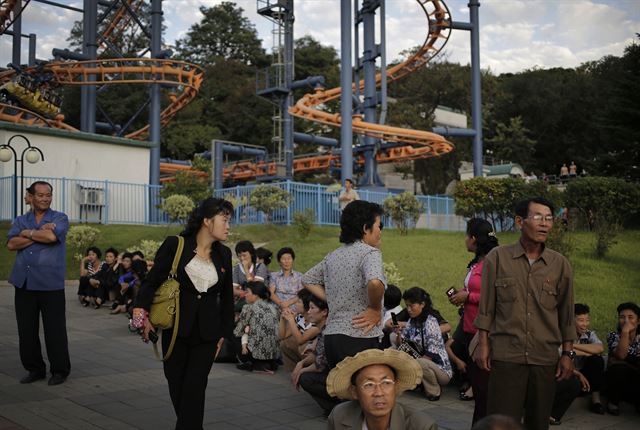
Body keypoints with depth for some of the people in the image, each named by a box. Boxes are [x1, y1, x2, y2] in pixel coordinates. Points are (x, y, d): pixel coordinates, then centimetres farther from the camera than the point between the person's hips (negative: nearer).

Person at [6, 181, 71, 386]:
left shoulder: (60, 219, 3)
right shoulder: (20, 220, 13)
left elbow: (52, 236, -18)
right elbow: (11, 244, -4)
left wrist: (27, 233, -3)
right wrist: (39, 233, -10)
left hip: (51, 284, -4)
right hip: (24, 283, 4)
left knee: (55, 329, -1)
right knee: (26, 330, 9)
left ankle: (59, 370, 11)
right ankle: (35, 369, 21)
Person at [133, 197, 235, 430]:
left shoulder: (224, 254, 6)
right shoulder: (175, 245, -5)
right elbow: (152, 281, -5)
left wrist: (225, 332, 11)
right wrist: (141, 313, -18)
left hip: (207, 332, 1)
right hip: (176, 327, -1)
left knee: (194, 387, -3)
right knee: (176, 383, 10)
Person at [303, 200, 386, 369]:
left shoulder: (333, 256, 14)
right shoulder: (370, 252, -9)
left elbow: (307, 280, 26)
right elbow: (375, 282, -29)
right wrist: (376, 309, -12)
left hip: (331, 335, 8)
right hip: (361, 338, -8)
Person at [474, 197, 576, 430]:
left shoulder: (560, 264, 4)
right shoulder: (497, 258, -1)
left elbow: (566, 314, 8)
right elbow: (486, 308, 2)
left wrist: (568, 354, 6)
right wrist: (483, 344, -1)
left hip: (545, 358, 2)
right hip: (506, 356, -2)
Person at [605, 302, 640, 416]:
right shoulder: (614, 336, -4)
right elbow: (620, 355, -24)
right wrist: (625, 332, -27)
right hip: (619, 382, -2)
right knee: (618, 367, -34)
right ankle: (613, 402, -10)